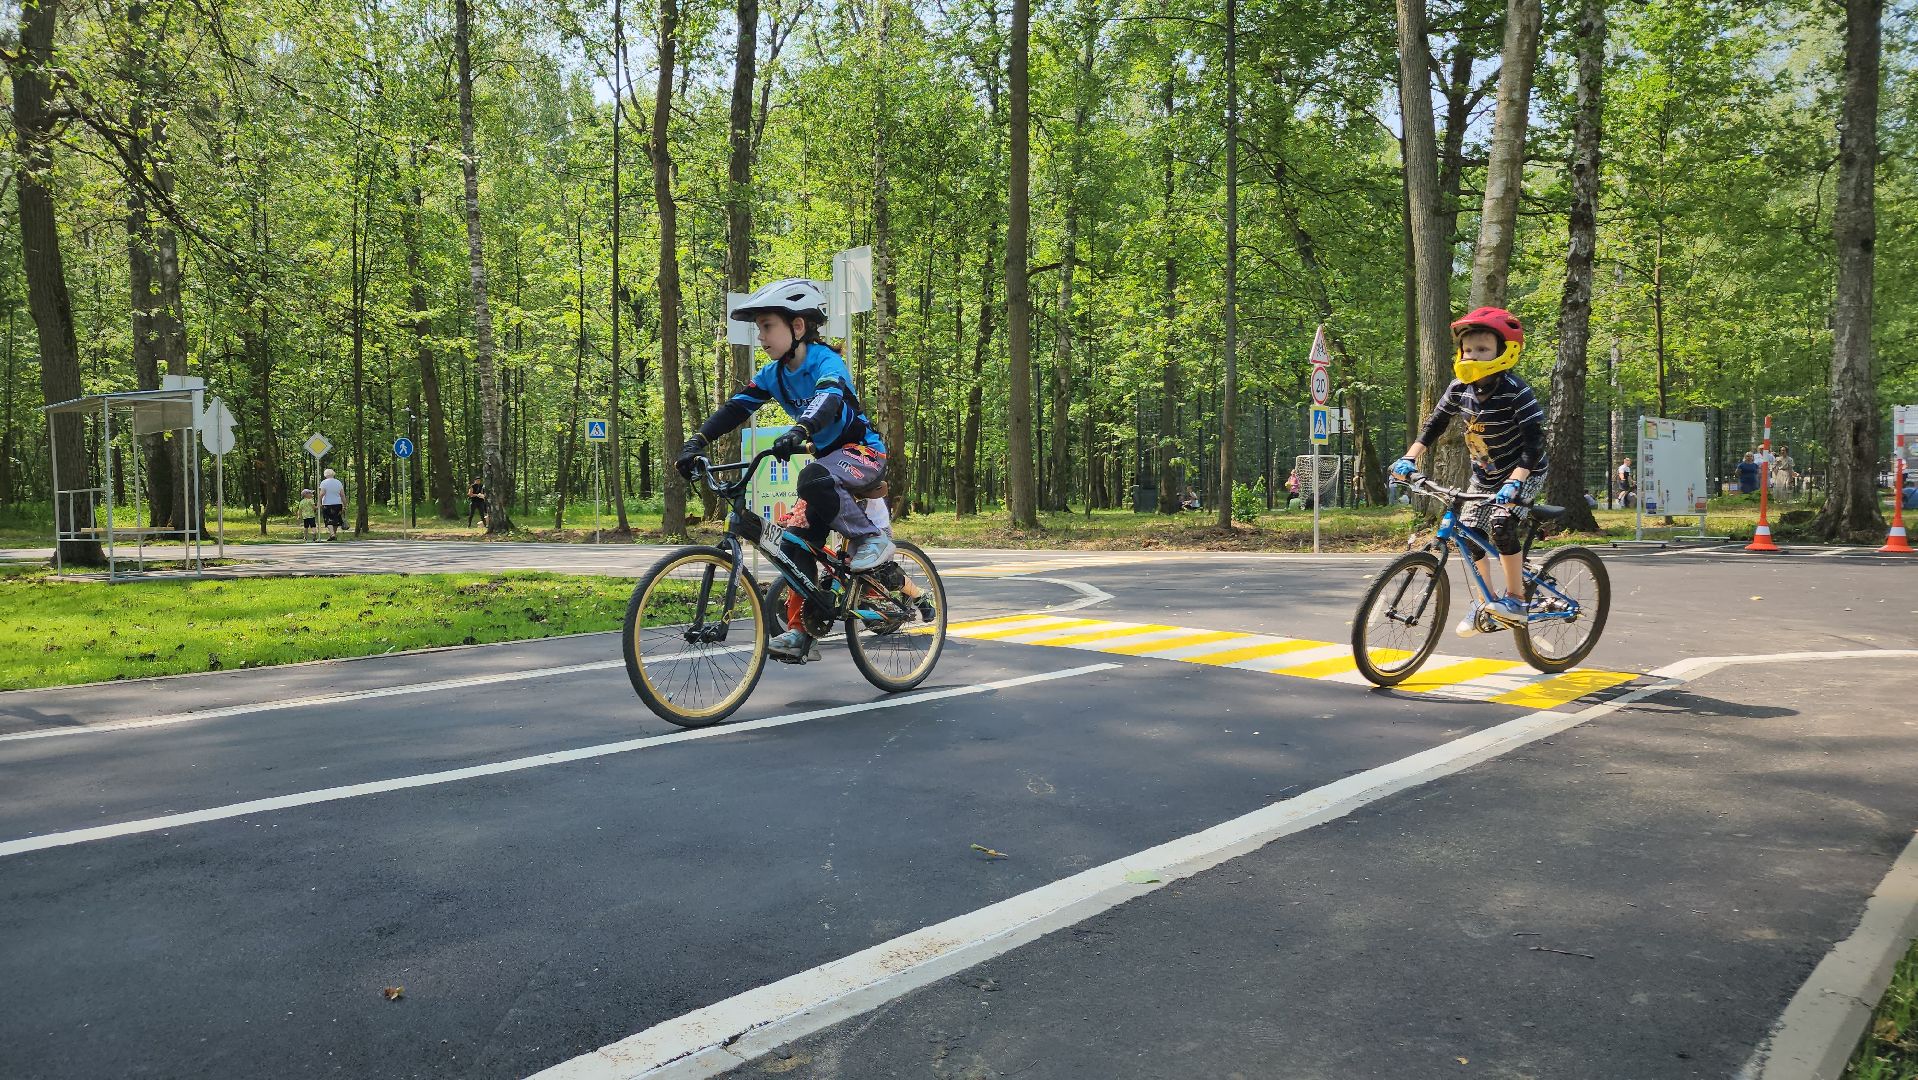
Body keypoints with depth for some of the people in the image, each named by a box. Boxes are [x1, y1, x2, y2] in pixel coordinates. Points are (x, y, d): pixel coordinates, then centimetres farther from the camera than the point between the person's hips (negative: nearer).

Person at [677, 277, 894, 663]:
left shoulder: (826, 362, -21)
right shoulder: (773, 374, 1)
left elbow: (828, 400, -41)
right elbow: (736, 407, -7)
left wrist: (799, 433, -61)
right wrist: (697, 442, -22)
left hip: (863, 452, -7)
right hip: (827, 458, 8)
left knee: (813, 479, -38)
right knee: (796, 542, -6)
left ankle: (873, 540, -20)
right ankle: (802, 631, 0)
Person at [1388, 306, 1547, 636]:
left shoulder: (1515, 391, -26)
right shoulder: (1460, 388, -9)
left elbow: (1534, 441, -31)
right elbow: (1435, 422, 2)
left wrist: (1514, 483, -42)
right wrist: (1410, 457, -10)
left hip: (1524, 473, -6)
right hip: (1484, 475, 6)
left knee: (1502, 523, -27)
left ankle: (1515, 599, -12)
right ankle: (1487, 600, 19)